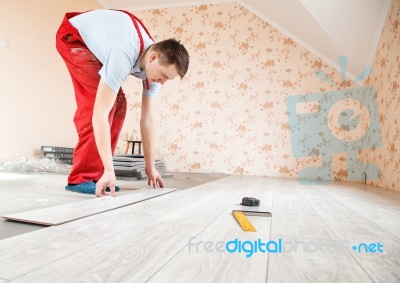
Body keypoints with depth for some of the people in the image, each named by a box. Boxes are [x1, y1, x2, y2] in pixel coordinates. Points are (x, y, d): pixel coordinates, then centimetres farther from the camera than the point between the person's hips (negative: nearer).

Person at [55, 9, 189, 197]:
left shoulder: (155, 66, -17)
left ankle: (95, 173, 2)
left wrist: (150, 167, -8)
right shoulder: (123, 58, -42)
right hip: (73, 35, -7)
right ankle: (81, 178, -18)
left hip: (96, 39, 7)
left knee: (117, 105, -4)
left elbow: (148, 120, -12)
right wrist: (109, 170, -43)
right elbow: (100, 114, -43)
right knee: (95, 104, -24)